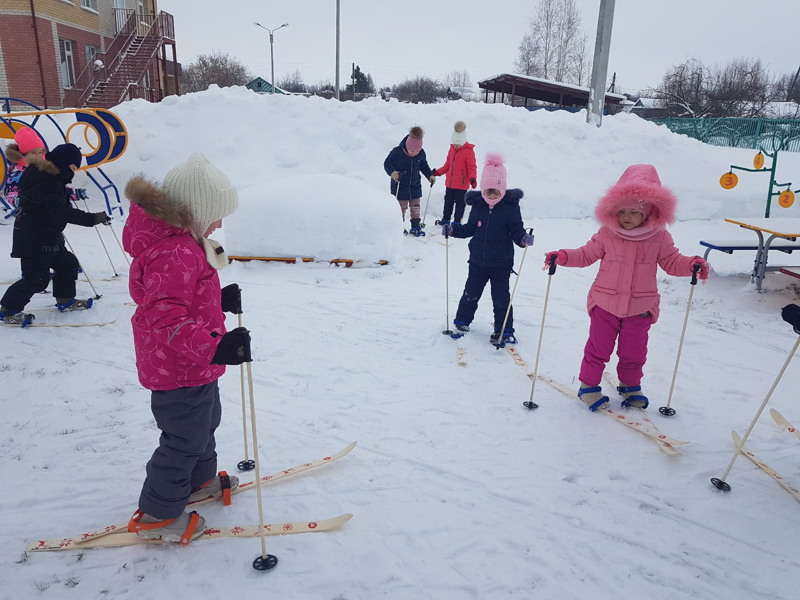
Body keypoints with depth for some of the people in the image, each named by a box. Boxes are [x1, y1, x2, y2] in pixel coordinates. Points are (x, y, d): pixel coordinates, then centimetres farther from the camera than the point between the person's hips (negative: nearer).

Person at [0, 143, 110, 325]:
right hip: (34, 242, -11)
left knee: (68, 263, 16)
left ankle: (65, 300, 29)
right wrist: (93, 218, -39)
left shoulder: (39, 172, 8)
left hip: (48, 239, 11)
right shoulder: (49, 184, -25)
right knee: (36, 278, -3)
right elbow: (62, 212, -37)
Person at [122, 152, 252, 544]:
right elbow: (165, 317, -39)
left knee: (204, 423, 27)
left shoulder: (182, 243, 7)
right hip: (179, 371, -11)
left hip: (196, 366, 11)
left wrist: (221, 300, 9)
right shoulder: (173, 253, -29)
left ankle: (200, 481, 49)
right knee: (184, 439, 5)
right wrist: (213, 347, -49)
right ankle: (157, 514, 23)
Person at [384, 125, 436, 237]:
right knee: (402, 207, 1)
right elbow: (387, 163, -10)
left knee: (415, 207, 9)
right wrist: (392, 172, -28)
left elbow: (424, 166, 11)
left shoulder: (421, 154, -6)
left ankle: (415, 227, 22)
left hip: (415, 186, 4)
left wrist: (430, 175, -2)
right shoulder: (397, 151, -19)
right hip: (400, 187, -4)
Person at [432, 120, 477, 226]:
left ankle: (457, 221, 14)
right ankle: (445, 219, 27)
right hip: (450, 183, 6)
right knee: (448, 201, 15)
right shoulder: (452, 149, 7)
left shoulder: (469, 151, -12)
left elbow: (472, 167, -12)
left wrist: (472, 179, -28)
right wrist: (437, 172, 9)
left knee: (460, 203, 4)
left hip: (462, 184, -6)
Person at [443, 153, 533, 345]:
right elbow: (470, 228, 8)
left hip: (501, 263, -3)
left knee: (500, 297, 5)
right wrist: (453, 229, -5)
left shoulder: (510, 206, -11)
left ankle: (504, 330, 21)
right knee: (471, 293, 12)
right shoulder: (478, 205, -2)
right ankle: (462, 322, 32)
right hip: (477, 261, 3)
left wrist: (523, 238, -30)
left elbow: (516, 229, -9)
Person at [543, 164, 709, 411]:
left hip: (640, 307, 1)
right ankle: (588, 385, 22)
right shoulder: (607, 233, -3)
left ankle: (630, 386, 35)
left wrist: (692, 264, -15)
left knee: (633, 351, 11)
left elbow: (672, 262, 4)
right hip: (605, 304, -1)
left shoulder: (659, 237, -2)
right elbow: (587, 254, 5)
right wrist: (563, 256, -10)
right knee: (599, 347, 5)